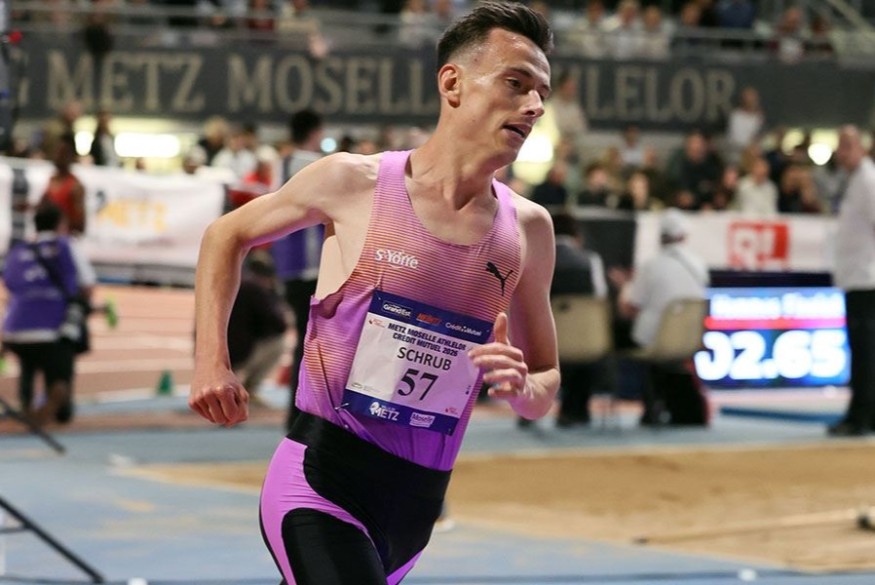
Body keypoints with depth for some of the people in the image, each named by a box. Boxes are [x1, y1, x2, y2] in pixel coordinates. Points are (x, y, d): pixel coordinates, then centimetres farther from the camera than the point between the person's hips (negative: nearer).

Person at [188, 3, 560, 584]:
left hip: (417, 503, 5)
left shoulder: (528, 229, 3)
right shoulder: (354, 181, -6)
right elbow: (226, 236, 11)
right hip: (322, 478, -5)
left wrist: (522, 386, -10)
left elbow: (545, 385, 14)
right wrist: (212, 361, -1)